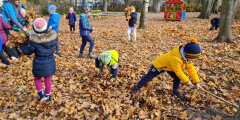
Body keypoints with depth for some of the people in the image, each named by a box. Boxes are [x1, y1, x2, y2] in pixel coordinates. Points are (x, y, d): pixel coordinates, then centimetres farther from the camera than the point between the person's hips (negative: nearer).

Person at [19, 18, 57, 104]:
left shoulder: (35, 40, -19)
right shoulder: (52, 36, -11)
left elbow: (27, 51, -5)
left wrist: (21, 45, 12)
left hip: (39, 63, -3)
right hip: (50, 62, 4)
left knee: (37, 79, 20)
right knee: (47, 80, 19)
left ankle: (42, 94, 2)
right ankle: (48, 97, 31)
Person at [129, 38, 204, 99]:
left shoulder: (187, 57, -17)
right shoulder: (175, 58, -44)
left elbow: (191, 69, -9)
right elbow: (178, 72, -33)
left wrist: (196, 82, -9)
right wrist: (187, 81, -19)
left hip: (169, 66, 7)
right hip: (159, 64, -7)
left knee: (178, 77, -8)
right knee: (148, 77, 5)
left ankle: (175, 91, 18)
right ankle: (136, 88, 23)